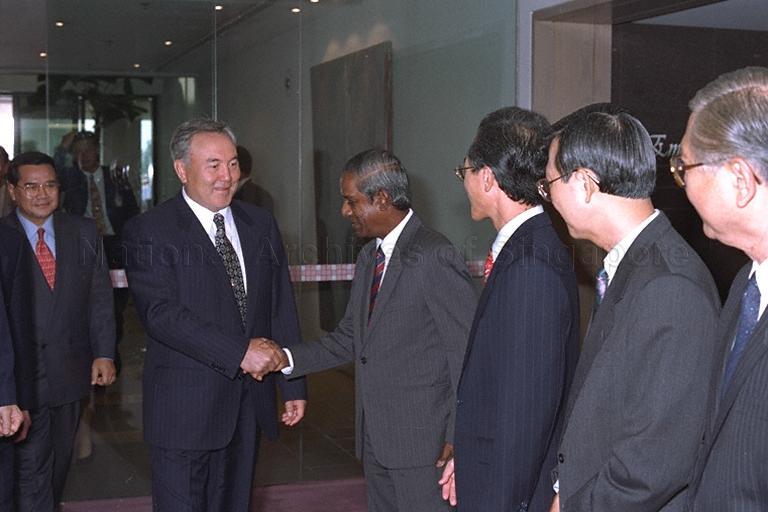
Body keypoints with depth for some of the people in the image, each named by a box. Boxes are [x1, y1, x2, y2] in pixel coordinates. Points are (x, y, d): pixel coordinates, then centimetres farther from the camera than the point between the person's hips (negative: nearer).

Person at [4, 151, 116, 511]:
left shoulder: (84, 233, 6)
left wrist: (104, 353, -2)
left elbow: (100, 297, 5)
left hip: (72, 370, 4)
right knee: (30, 465, -2)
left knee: (59, 459, 17)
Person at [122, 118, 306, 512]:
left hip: (250, 402, 5)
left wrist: (293, 386, 9)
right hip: (185, 409, -5)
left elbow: (282, 309, 11)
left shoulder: (261, 225, 10)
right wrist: (239, 352, -24)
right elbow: (161, 313, -19)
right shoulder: (149, 232, -8)